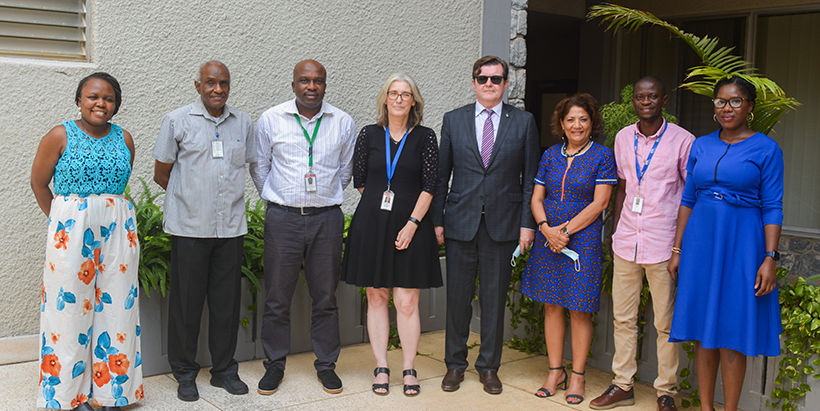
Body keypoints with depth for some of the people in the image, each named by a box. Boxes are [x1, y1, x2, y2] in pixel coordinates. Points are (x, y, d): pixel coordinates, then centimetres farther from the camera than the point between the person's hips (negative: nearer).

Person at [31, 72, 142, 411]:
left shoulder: (124, 139, 7)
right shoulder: (60, 136, -2)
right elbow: (39, 183, 5)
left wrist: (106, 210, 12)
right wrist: (62, 221, 9)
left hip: (118, 229, 3)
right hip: (71, 231, -3)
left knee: (116, 305, 4)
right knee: (70, 306, 0)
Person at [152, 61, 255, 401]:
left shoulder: (243, 123, 9)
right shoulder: (177, 121, 0)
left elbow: (254, 166, 18)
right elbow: (161, 174, 5)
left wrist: (227, 198, 11)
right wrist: (190, 198, 8)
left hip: (231, 226, 3)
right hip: (189, 227, -3)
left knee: (227, 299, 8)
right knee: (186, 299, 3)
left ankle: (224, 369, 22)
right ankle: (184, 372, 18)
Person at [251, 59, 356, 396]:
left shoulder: (343, 123, 4)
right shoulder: (270, 120, 1)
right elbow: (260, 167, 10)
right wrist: (277, 201, 12)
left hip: (327, 218, 1)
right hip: (282, 217, -1)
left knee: (325, 297, 8)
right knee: (277, 297, 5)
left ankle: (326, 365, 21)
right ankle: (274, 364, 20)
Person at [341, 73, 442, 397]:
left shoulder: (425, 137, 2)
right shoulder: (369, 135, 6)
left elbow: (430, 185, -2)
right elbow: (359, 181, 10)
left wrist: (412, 223, -9)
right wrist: (380, 205, 7)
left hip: (410, 225, -1)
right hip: (371, 224, 2)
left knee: (407, 302, -2)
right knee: (376, 297, 6)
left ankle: (409, 370, 10)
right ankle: (381, 368, 15)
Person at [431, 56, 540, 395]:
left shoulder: (524, 122, 4)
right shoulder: (453, 120, 6)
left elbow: (530, 177, 3)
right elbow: (441, 174, 7)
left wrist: (527, 223, -3)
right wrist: (437, 219, 3)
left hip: (503, 224, 0)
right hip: (460, 223, 1)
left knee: (495, 299, 7)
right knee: (458, 297, 6)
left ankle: (489, 366, 21)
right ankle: (455, 364, 21)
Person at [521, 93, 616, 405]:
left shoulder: (602, 156, -2)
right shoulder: (550, 155, 9)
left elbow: (598, 204, -9)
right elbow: (537, 198, 8)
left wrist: (566, 230, -13)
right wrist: (546, 229, -9)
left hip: (583, 241, -4)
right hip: (548, 239, 4)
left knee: (579, 309, 1)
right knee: (552, 305, 8)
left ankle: (577, 375, 14)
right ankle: (555, 371, 20)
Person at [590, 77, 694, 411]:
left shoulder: (682, 140, -4)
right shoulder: (623, 138, 10)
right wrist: (615, 233, 15)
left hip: (663, 244, -4)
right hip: (626, 241, 5)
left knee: (666, 323, 3)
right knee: (622, 317, 9)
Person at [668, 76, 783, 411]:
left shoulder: (766, 149, -2)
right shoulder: (701, 146, 10)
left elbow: (772, 208, -5)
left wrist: (770, 258, -13)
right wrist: (677, 249, 9)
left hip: (741, 245, -4)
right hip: (700, 242, 4)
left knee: (732, 332, -1)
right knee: (703, 329, 7)